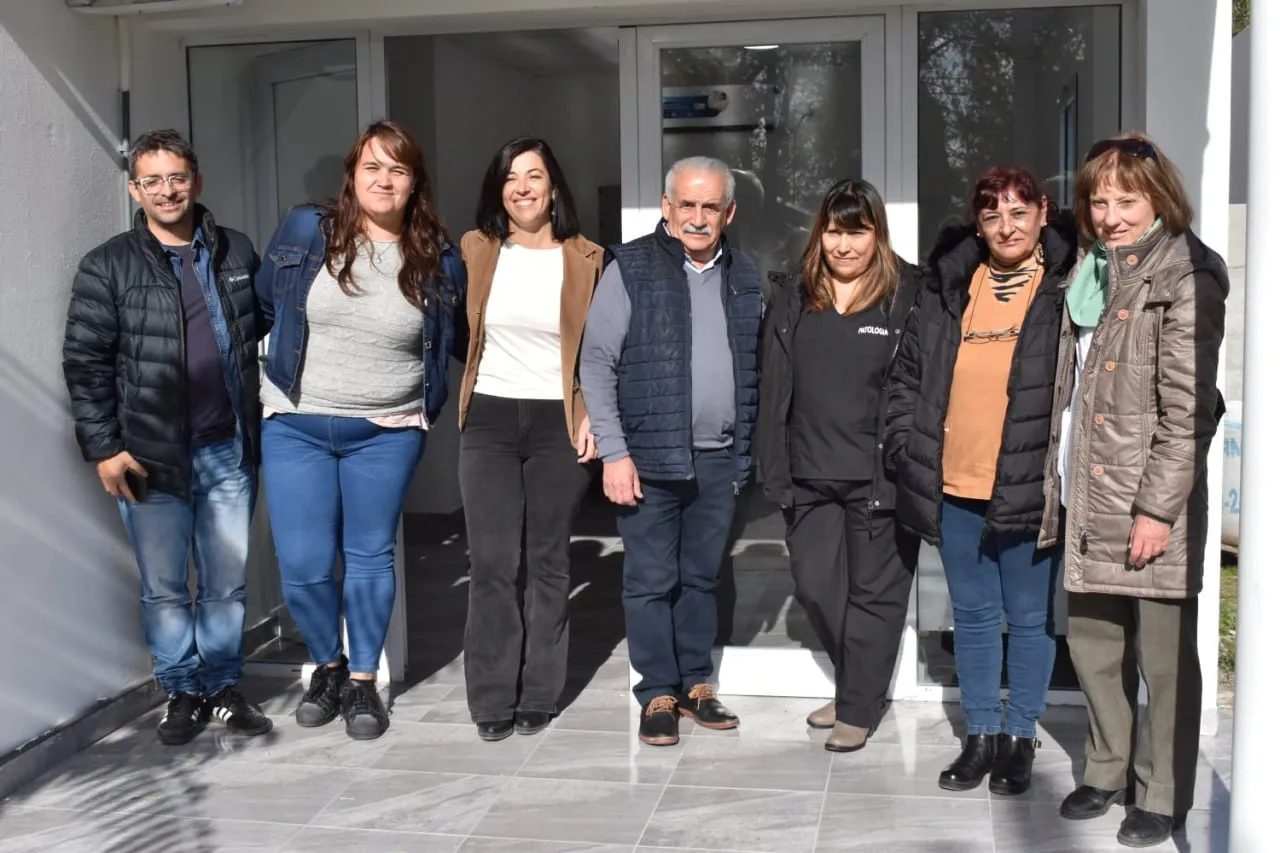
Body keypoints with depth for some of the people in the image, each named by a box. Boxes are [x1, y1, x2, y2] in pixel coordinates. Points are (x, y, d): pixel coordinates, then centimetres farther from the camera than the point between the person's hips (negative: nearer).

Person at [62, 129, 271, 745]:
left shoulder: (237, 253, 7)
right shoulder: (108, 267, -2)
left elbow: (264, 335, 14)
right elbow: (85, 362, -3)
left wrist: (265, 417, 10)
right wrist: (103, 447, -8)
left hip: (229, 451, 2)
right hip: (150, 457, -2)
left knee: (227, 582, 11)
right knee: (164, 587, 7)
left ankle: (223, 687, 26)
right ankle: (182, 692, 23)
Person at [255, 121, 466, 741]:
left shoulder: (438, 259, -1)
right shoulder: (305, 231, -3)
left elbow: (449, 343, 13)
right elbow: (265, 303, 11)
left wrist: (425, 403, 7)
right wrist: (296, 362, 13)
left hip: (387, 432, 0)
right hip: (295, 426, 0)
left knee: (371, 558, 9)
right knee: (303, 565, 0)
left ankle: (363, 681, 26)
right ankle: (327, 665, 26)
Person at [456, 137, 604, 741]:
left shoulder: (586, 260, 1)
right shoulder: (475, 250, 4)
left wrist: (595, 416, -6)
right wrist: (456, 405, 3)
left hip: (557, 422, -1)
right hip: (489, 419, 1)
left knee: (548, 563, 5)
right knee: (492, 564, -1)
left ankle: (538, 697, 15)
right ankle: (492, 701, 8)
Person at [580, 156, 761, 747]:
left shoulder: (743, 277, 10)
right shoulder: (630, 269, -5)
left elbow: (755, 369, 15)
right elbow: (596, 364, -7)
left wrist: (748, 449, 8)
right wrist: (614, 453, -11)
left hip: (719, 460, 4)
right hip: (650, 457, -4)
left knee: (701, 578, 14)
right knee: (651, 581, 3)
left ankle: (696, 686, 25)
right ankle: (658, 695, 15)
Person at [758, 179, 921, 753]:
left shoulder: (909, 296, -5)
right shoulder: (792, 297, 8)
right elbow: (772, 388, 8)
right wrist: (775, 468, 3)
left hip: (878, 475, -4)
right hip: (809, 474, 5)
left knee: (873, 591, 5)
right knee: (814, 585, 10)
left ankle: (858, 709, 20)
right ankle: (856, 682, 34)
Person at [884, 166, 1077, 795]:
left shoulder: (1067, 287, -5)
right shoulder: (947, 286, 8)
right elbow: (908, 374, 13)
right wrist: (906, 448, 5)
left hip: (1027, 490, -4)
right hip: (953, 488, 4)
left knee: (1029, 618, 9)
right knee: (972, 615, 14)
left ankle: (1020, 737, 24)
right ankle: (981, 735, 28)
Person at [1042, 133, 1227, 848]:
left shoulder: (1185, 278, -8)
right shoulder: (1092, 275, 16)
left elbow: (1185, 408, -14)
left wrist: (1157, 508, -18)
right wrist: (1058, 490, 14)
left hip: (1150, 503, -8)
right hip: (1089, 499, 8)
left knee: (1163, 657, 1)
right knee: (1093, 644, 16)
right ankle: (1108, 772, 32)